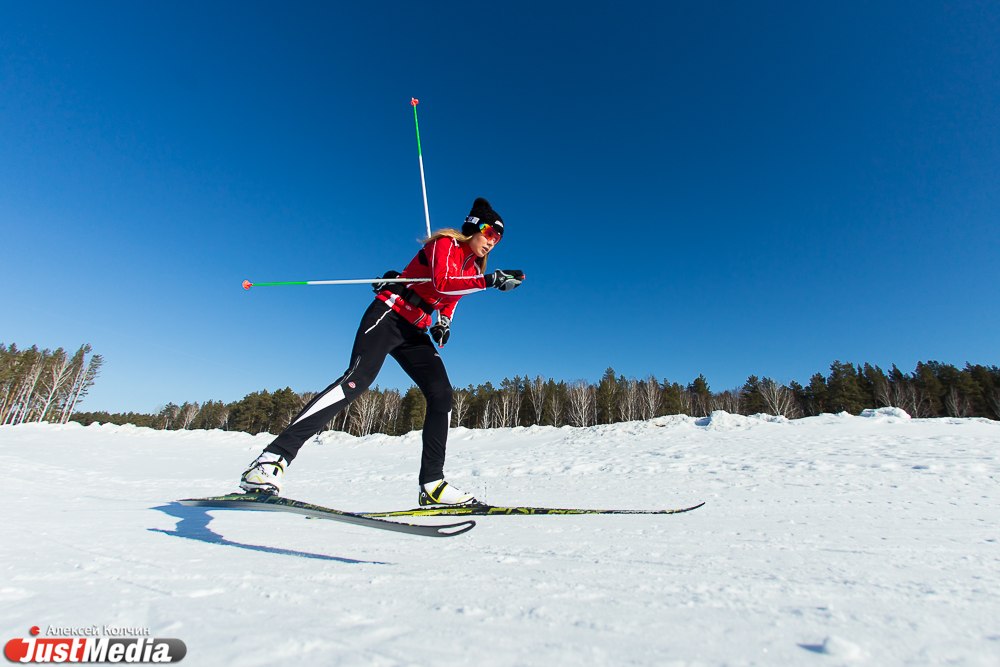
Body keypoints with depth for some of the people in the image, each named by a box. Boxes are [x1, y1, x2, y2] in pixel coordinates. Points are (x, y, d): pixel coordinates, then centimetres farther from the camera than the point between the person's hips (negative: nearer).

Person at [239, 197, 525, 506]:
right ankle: (274, 457, -22)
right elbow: (442, 283, -26)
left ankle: (432, 483, -3)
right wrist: (490, 280, -31)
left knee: (442, 395, -7)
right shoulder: (446, 243, -6)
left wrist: (444, 321, 11)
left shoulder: (473, 267, 17)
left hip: (414, 332, 8)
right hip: (389, 315, -8)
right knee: (357, 380, -26)